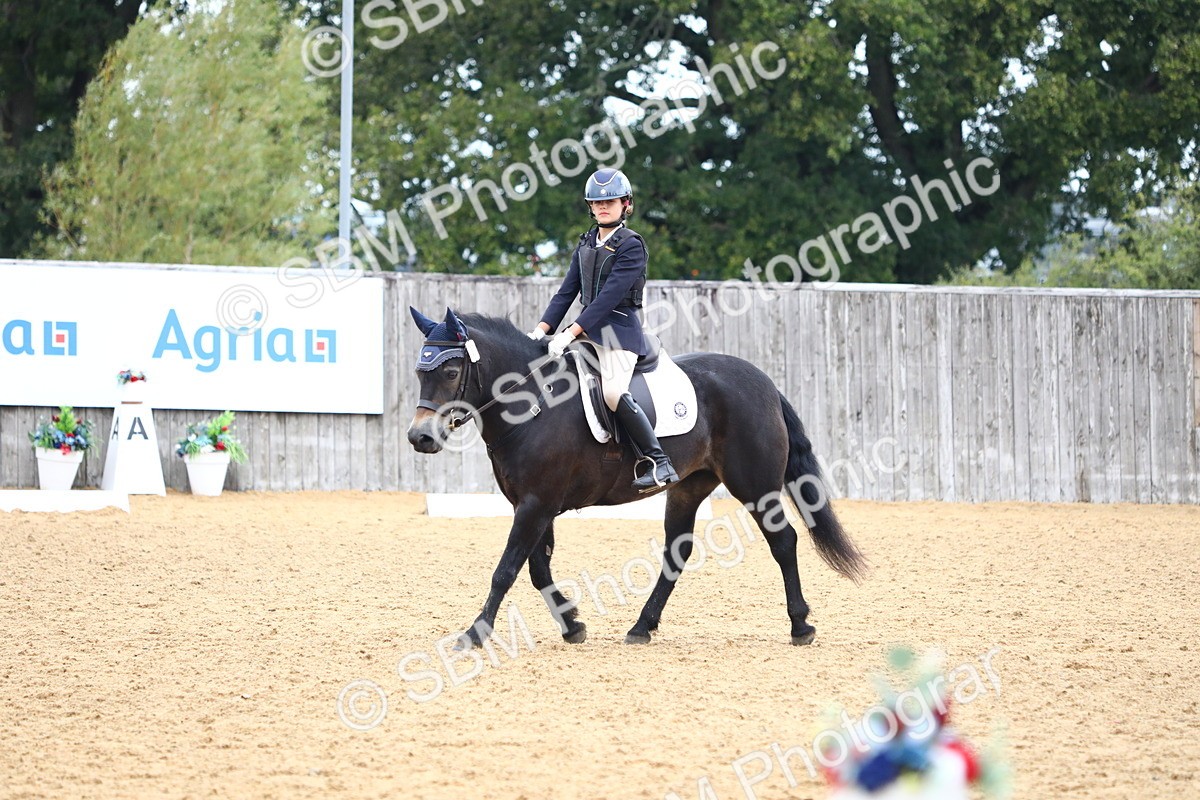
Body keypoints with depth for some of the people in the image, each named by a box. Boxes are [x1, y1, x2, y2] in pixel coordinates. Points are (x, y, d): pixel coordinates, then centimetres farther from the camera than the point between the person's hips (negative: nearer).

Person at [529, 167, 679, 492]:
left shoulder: (631, 245, -9)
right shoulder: (586, 245, 15)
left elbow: (610, 296, -18)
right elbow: (567, 291, 11)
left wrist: (570, 333, -24)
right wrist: (542, 329, -4)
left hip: (619, 330, -9)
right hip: (588, 329, 9)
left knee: (614, 392, -27)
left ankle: (660, 464, -26)